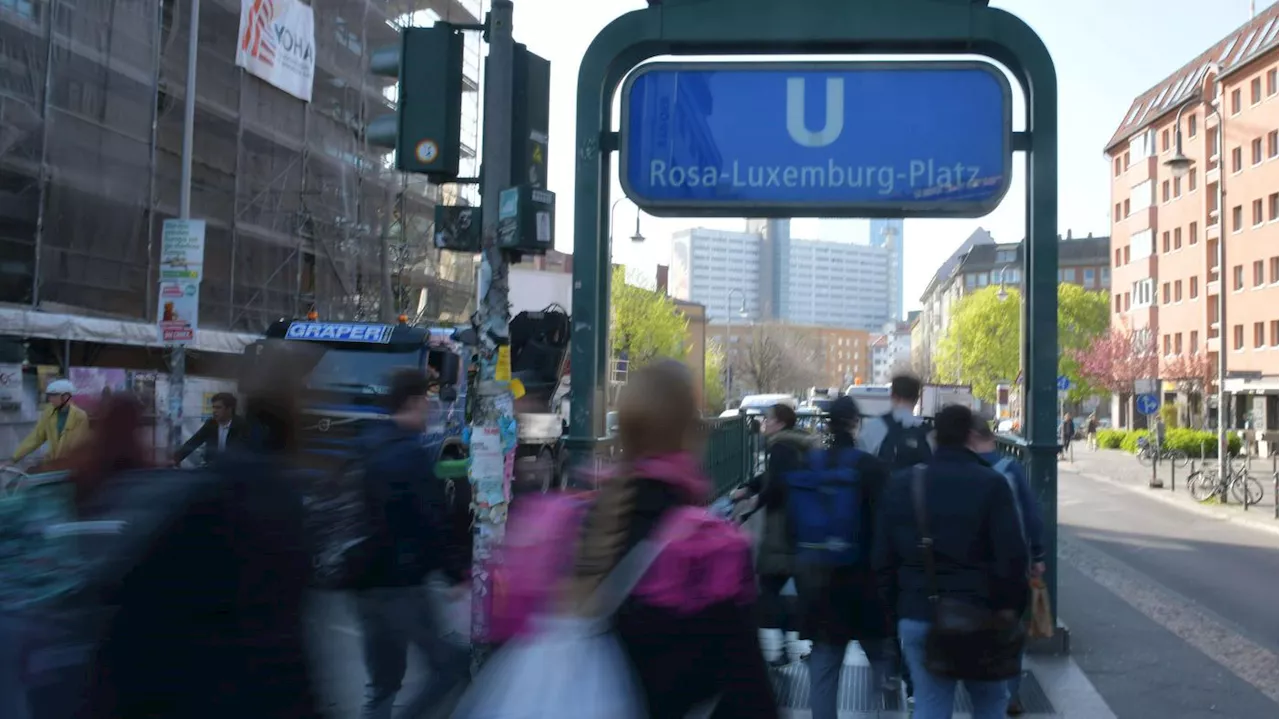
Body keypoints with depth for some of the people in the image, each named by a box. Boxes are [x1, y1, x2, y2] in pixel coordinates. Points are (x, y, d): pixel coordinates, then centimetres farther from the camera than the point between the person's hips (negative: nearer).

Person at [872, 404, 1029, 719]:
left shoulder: (900, 485, 5)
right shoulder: (991, 483, -8)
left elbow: (883, 557, 7)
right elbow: (1012, 555, -13)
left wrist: (894, 604, 15)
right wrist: (1010, 604, -1)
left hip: (917, 616, 3)